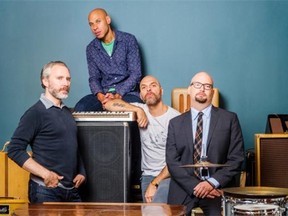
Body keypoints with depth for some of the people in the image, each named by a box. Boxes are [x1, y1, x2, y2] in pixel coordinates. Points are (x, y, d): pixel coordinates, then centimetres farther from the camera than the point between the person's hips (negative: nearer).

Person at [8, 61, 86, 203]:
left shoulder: (67, 112, 16)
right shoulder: (36, 113, -8)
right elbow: (15, 150, -15)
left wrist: (81, 172, 10)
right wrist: (46, 174, -20)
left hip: (72, 191, 7)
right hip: (46, 191, -7)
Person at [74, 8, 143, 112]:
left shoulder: (128, 40, -2)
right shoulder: (91, 49, 10)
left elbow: (135, 73, -7)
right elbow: (94, 78, 9)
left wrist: (117, 96, -19)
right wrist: (100, 96, -15)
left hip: (127, 92, -3)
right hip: (104, 93, 3)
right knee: (79, 109, -27)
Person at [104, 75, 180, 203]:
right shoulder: (141, 110, 6)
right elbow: (109, 105, -2)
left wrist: (154, 183, -16)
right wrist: (138, 110, -12)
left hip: (169, 175, -3)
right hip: (147, 175, 3)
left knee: (157, 206, -31)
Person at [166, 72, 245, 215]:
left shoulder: (229, 119, 7)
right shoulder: (175, 123, 11)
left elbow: (236, 159, 1)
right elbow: (172, 161, 4)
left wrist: (213, 183, -11)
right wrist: (194, 186, -10)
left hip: (219, 189, -1)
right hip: (184, 190, 1)